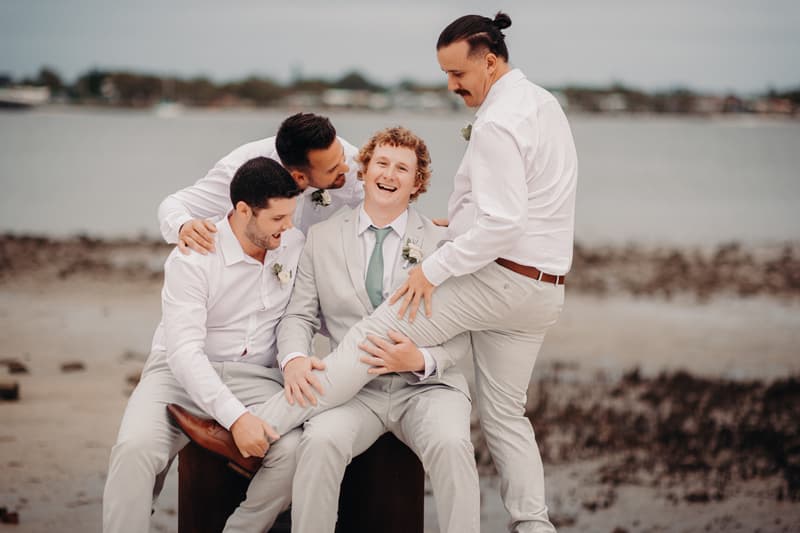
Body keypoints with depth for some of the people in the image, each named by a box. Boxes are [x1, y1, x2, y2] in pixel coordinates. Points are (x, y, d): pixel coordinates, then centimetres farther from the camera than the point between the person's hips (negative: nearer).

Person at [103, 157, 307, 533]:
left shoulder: (294, 245, 0)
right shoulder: (192, 259, -15)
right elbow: (184, 351, -24)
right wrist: (235, 416, -34)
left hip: (255, 377, 3)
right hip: (182, 373, -3)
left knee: (294, 450, -30)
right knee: (135, 449, -33)